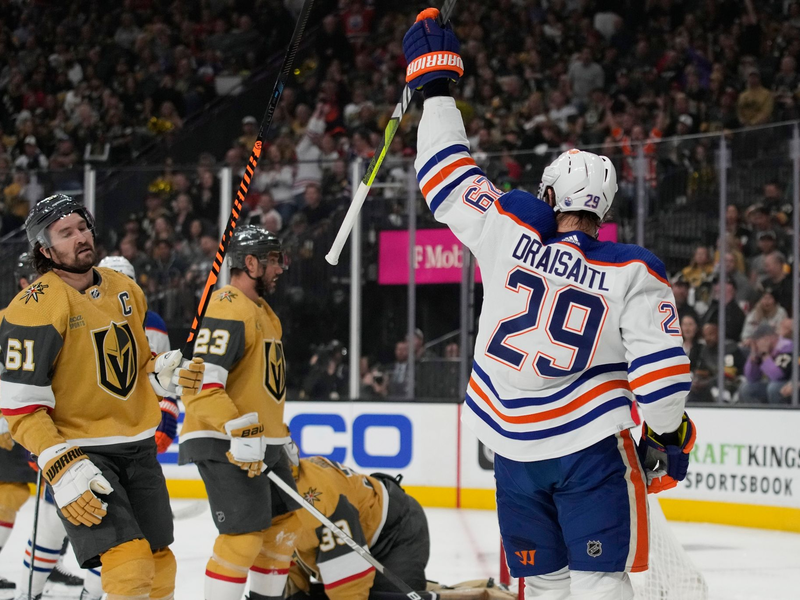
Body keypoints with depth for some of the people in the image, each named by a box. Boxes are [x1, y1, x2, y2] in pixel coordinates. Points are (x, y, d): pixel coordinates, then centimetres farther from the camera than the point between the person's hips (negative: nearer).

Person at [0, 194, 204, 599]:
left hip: (137, 446, 7)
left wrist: (167, 375, -3)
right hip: (79, 454, -7)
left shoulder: (125, 290, 7)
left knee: (159, 565, 13)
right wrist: (62, 468, -26)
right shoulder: (35, 306, -16)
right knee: (129, 565, -20)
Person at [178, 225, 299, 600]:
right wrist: (239, 432, -28)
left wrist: (280, 435, 25)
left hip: (262, 442, 10)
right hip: (223, 444, -10)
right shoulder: (228, 310, -16)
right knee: (244, 534, -15)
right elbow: (203, 382, -24)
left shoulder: (262, 312, 18)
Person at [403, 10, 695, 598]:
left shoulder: (511, 232, -5)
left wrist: (436, 83, 14)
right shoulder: (633, 274, -7)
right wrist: (667, 437, 5)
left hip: (514, 445, 2)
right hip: (590, 445, -2)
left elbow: (451, 179, 4)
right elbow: (660, 365, -10)